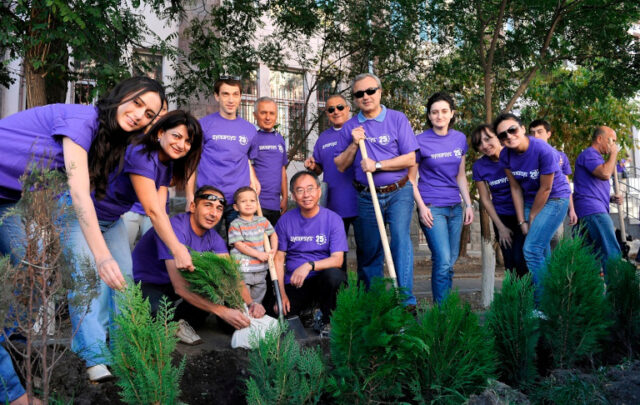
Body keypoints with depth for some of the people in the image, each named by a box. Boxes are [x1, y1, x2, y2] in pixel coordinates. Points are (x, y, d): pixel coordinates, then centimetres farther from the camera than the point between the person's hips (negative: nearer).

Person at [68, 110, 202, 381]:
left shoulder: (167, 165, -1)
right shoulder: (140, 155, -30)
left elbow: (160, 210, -11)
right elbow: (152, 211, -35)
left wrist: (176, 247, -25)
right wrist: (177, 249, -38)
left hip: (112, 221, 9)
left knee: (123, 275, 6)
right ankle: (93, 356, -16)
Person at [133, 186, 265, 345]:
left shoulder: (212, 237, -5)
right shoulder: (175, 229, -30)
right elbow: (180, 287, -36)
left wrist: (250, 303, -30)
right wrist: (223, 312, -40)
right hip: (146, 284, -7)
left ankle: (181, 321, -3)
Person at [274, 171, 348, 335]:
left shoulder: (333, 219, -4)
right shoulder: (286, 220, 1)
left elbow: (337, 259, -12)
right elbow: (278, 258, 3)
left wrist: (310, 265, -29)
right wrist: (281, 294, -6)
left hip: (322, 278, -1)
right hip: (293, 283, 1)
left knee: (333, 274, -35)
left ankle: (328, 321, -7)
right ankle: (307, 312, 13)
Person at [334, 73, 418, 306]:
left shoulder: (397, 119, -1)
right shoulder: (350, 127, 6)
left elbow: (410, 159, -7)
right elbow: (340, 166, 5)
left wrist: (377, 165, -15)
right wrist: (354, 144, -10)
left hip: (398, 193, -2)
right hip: (366, 197, 2)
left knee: (401, 238, -17)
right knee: (369, 250, 9)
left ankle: (407, 300, -13)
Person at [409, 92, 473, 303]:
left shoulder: (460, 138, 8)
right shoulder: (421, 141, -7)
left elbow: (460, 175, 16)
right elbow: (411, 178, -3)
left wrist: (468, 204, 11)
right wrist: (422, 207, -11)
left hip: (455, 207, 5)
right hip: (432, 208, -5)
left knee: (450, 262, 10)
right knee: (443, 262, -10)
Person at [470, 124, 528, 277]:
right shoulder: (479, 167, -4)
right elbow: (486, 199, 2)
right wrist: (500, 227, 1)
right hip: (502, 217, 2)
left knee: (520, 258, -12)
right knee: (510, 263, 3)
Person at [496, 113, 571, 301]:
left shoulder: (543, 150, -25)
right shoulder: (506, 155, -9)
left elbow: (545, 189, -18)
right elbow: (516, 188, -2)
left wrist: (531, 218, -9)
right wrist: (522, 221, -2)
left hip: (555, 199, -6)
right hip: (531, 200, 6)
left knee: (531, 249, -16)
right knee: (542, 251, 10)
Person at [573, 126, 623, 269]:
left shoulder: (594, 156, 30)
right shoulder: (589, 154, -3)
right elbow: (605, 173, -21)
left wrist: (610, 198, 17)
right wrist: (614, 153, -4)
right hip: (593, 210, -11)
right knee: (612, 254, -17)